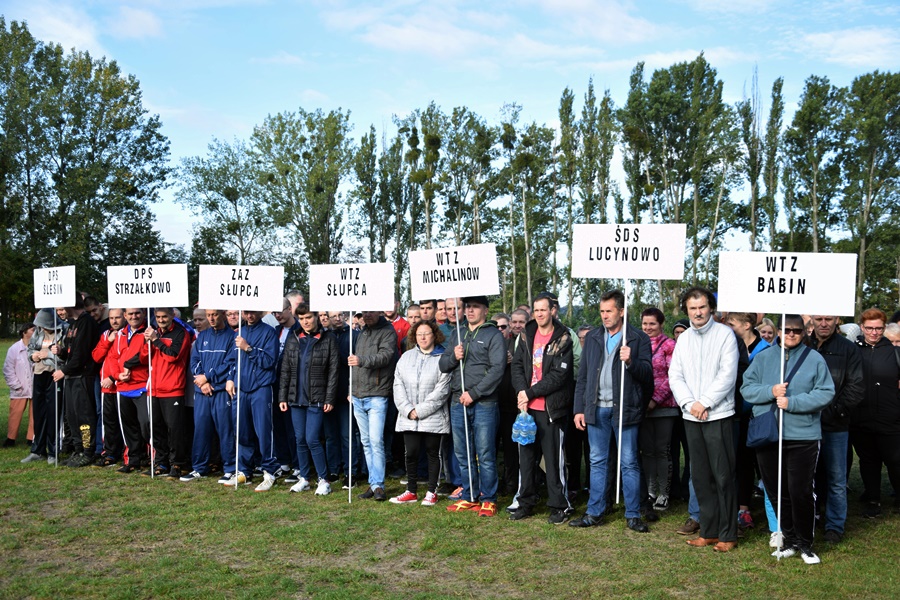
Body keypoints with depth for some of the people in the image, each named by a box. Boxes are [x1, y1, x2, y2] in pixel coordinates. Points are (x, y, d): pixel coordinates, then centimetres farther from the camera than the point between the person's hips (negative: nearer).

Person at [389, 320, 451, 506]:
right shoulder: (406, 357, 11)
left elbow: (442, 390, -11)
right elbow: (398, 385, 5)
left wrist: (420, 410, -13)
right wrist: (408, 410, -8)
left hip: (433, 418, -3)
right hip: (408, 419, 3)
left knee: (433, 454, 7)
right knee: (411, 453, 5)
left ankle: (432, 492, 17)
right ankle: (411, 492, 18)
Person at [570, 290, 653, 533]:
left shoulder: (638, 338, 0)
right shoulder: (592, 338, 12)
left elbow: (647, 374, -5)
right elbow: (583, 376, 12)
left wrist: (630, 362, -24)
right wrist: (579, 408, 7)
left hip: (625, 409, -4)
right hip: (597, 409, 4)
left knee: (629, 464, 3)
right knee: (597, 463, 10)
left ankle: (633, 515, 13)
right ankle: (594, 513, 17)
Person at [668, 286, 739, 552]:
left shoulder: (725, 334, -3)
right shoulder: (683, 339, 12)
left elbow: (727, 375, -11)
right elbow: (675, 376, 7)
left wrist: (705, 403, -14)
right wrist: (689, 404, -8)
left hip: (718, 415, -5)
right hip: (691, 417, 5)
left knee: (723, 476, -1)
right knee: (700, 477, 10)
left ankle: (728, 534, 9)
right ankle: (708, 531, 20)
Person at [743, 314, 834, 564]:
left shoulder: (815, 359, 0)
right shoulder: (763, 358, 7)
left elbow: (825, 393, -7)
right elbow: (747, 388, 4)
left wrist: (792, 402, -15)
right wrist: (771, 392, -14)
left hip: (803, 437, -3)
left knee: (801, 492, 0)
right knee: (777, 491, 10)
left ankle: (805, 543, 19)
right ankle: (789, 540, 26)